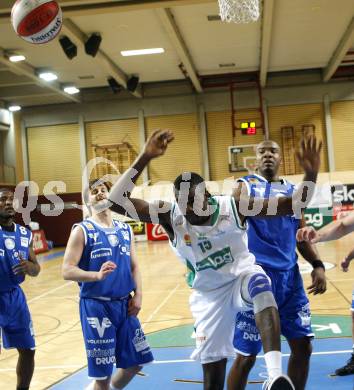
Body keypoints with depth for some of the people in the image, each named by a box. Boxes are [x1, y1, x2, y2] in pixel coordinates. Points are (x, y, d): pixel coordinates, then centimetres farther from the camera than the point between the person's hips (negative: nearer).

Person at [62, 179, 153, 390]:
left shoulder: (125, 229, 10)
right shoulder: (82, 230, -7)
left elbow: (134, 266, 13)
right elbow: (67, 270, -14)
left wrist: (138, 295, -2)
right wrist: (97, 275, -29)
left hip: (124, 304, 6)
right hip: (96, 306, -5)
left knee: (135, 362, 14)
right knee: (102, 372, 2)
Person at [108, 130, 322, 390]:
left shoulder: (233, 206, -17)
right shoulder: (170, 215, -17)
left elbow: (293, 205, -14)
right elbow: (117, 201, -27)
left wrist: (311, 175, -32)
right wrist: (145, 158, -34)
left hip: (243, 276, -1)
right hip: (209, 294, 2)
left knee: (260, 285, -39)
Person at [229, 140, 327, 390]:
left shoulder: (292, 190, 15)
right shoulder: (247, 185, 1)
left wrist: (317, 265, 4)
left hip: (290, 276, 5)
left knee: (303, 346, 7)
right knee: (247, 354, 0)